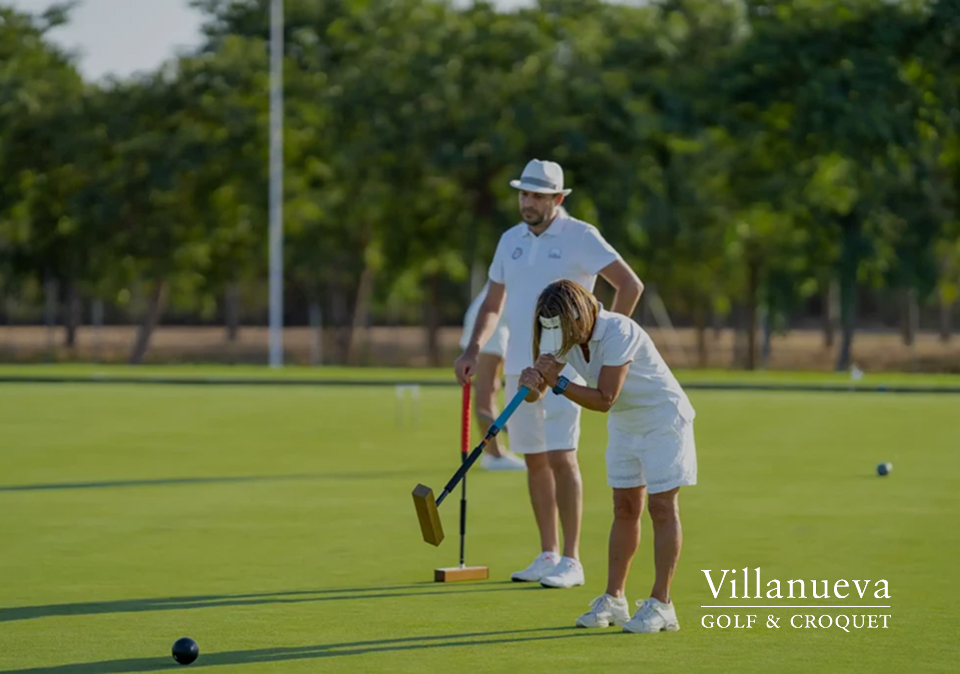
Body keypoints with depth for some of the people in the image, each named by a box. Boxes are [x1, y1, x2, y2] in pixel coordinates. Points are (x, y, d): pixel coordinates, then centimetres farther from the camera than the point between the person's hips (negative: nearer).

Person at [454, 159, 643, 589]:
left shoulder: (580, 237, -7)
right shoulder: (510, 241, 12)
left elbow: (630, 285, -10)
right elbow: (493, 304, 19)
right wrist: (473, 350, 3)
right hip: (519, 366, 6)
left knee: (561, 456, -13)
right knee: (534, 460, 8)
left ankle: (570, 562, -10)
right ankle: (548, 556, 16)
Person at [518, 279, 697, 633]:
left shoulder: (618, 332, -31)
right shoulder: (564, 336, -8)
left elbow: (604, 399, -31)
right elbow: (537, 393, -9)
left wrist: (557, 382, -29)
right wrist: (532, 382, -32)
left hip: (663, 419, -7)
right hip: (625, 425, 7)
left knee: (662, 507, -7)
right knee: (625, 509, 8)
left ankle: (661, 604, -7)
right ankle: (613, 600, 11)